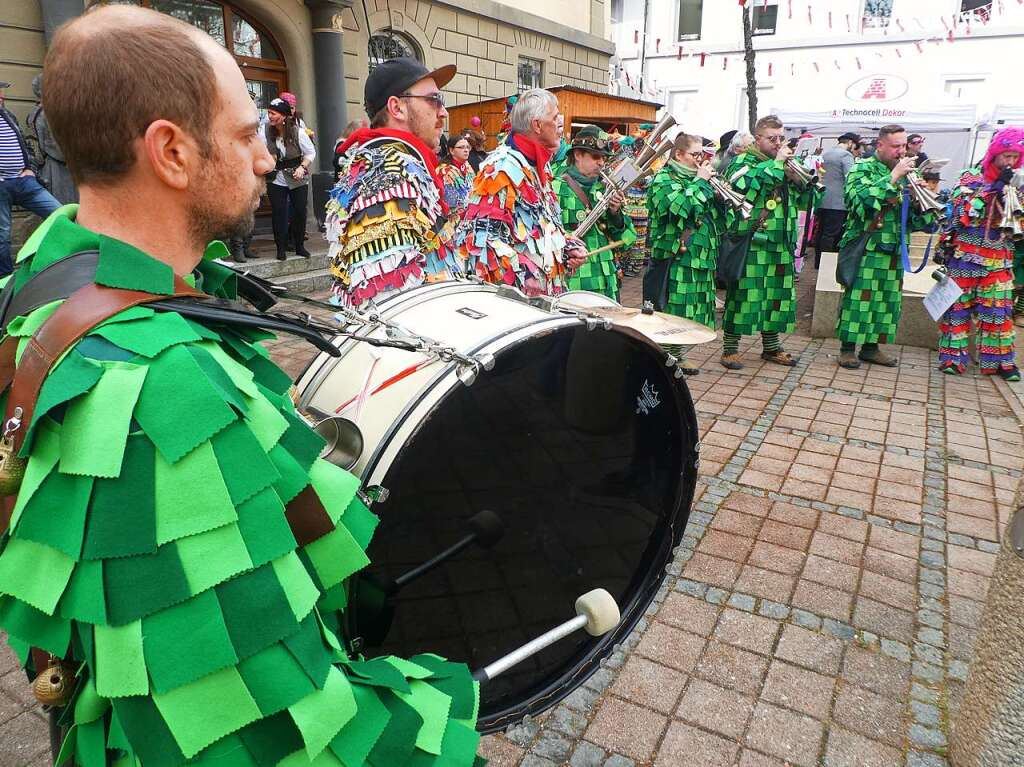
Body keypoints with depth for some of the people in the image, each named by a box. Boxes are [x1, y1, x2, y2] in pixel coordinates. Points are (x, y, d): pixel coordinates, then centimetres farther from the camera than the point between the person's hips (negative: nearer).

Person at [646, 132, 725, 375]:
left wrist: (717, 191, 1)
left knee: (688, 309, 11)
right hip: (674, 255, -8)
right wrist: (700, 181, -13)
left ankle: (676, 355, 20)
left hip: (699, 255, 8)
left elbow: (716, 214, 19)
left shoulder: (696, 178, 19)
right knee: (673, 309, -7)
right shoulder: (664, 179, -5)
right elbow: (680, 206, -23)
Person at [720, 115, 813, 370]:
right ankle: (730, 348, 5)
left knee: (778, 294, 12)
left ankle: (771, 346, 25)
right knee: (744, 293, -5)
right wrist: (775, 163, -17)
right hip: (750, 243, -7)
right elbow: (745, 185, -25)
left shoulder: (787, 165, 18)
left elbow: (804, 201, 16)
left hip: (782, 244, 7)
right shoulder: (743, 161, -2)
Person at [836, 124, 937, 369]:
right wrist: (893, 177, -19)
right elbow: (864, 198, -22)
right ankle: (848, 348, 1)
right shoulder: (862, 169, -2)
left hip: (894, 250, 7)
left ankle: (871, 346, 17)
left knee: (889, 297, 8)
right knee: (858, 296, -6)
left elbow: (916, 217, 15)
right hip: (866, 248, -6)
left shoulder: (904, 173, 16)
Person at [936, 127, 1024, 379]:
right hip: (965, 258, -3)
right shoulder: (971, 177, 0)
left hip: (999, 261, 3)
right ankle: (953, 357, 9)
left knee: (999, 309, 2)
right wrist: (993, 188, -19)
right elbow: (964, 212, -12)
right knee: (958, 306, 1)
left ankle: (999, 360, 11)